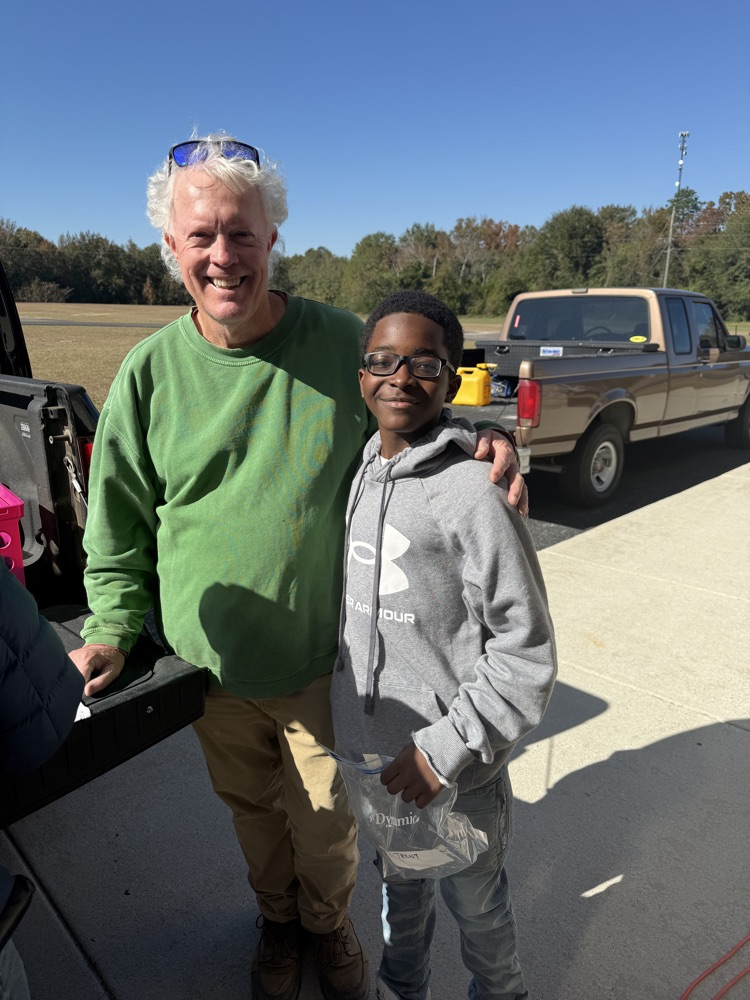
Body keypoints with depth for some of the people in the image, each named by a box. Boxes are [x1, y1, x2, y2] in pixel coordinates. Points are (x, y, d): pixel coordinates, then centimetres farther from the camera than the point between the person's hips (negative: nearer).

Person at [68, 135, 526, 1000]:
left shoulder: (343, 343, -11)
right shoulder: (149, 371, -7)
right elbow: (120, 519, 3)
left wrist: (490, 442, -17)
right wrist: (112, 624, -2)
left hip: (324, 657, -1)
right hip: (209, 664, 2)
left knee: (326, 820, 19)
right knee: (252, 810, 25)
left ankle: (328, 922, 54)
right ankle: (277, 918, 58)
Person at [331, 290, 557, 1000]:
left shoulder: (473, 493, -22)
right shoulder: (362, 476, -1)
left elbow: (526, 654, -18)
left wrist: (446, 749, -18)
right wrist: (356, 716, 14)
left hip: (456, 766, -5)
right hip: (373, 749, 6)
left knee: (474, 902, 21)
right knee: (399, 882, 30)